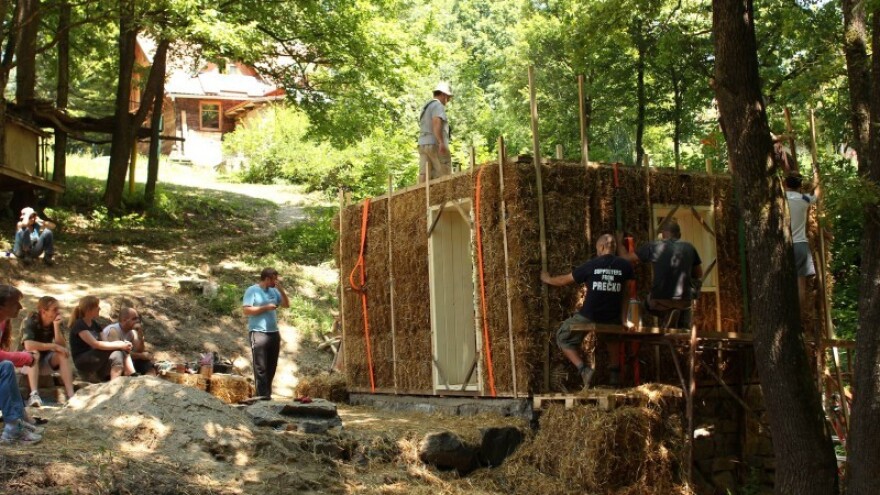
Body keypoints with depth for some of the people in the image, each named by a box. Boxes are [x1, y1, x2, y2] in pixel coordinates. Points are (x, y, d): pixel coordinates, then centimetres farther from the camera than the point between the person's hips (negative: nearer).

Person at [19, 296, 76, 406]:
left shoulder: (56, 322, -7)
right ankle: (34, 394, -47)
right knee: (34, 353, -35)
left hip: (45, 362, 4)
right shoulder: (30, 321, -21)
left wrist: (56, 326, -28)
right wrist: (53, 346, -33)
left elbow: (62, 346, -17)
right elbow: (28, 345, -38)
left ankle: (70, 395, -31)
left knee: (63, 354, -22)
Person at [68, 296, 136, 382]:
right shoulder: (79, 325, -12)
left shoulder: (94, 324, 14)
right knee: (116, 350, -27)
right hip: (83, 362, -7)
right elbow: (96, 344, -25)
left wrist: (123, 344, -15)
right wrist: (119, 345, -24)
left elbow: (103, 343, 4)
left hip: (97, 363, 7)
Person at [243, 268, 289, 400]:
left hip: (274, 333, 7)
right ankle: (263, 396, -8)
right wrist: (266, 307, -14)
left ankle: (268, 394, 13)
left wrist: (281, 289, 2)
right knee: (260, 367, -7)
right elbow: (247, 310, -11)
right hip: (258, 333, -7)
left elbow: (286, 304, 14)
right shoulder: (252, 290, -4)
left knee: (271, 366, 7)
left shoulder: (274, 291, 14)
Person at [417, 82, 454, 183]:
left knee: (424, 176, -3)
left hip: (423, 144, 8)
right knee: (444, 176, -9)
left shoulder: (426, 107, 24)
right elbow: (437, 123, -21)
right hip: (435, 144, -8)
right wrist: (441, 142, -30)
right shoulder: (438, 105, -5)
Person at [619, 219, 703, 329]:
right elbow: (699, 275, 15)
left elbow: (625, 257, 4)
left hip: (660, 300, 0)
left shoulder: (653, 247, -4)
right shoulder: (689, 248, 3)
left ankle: (668, 314, 10)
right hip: (684, 300, 0)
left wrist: (618, 241, 22)